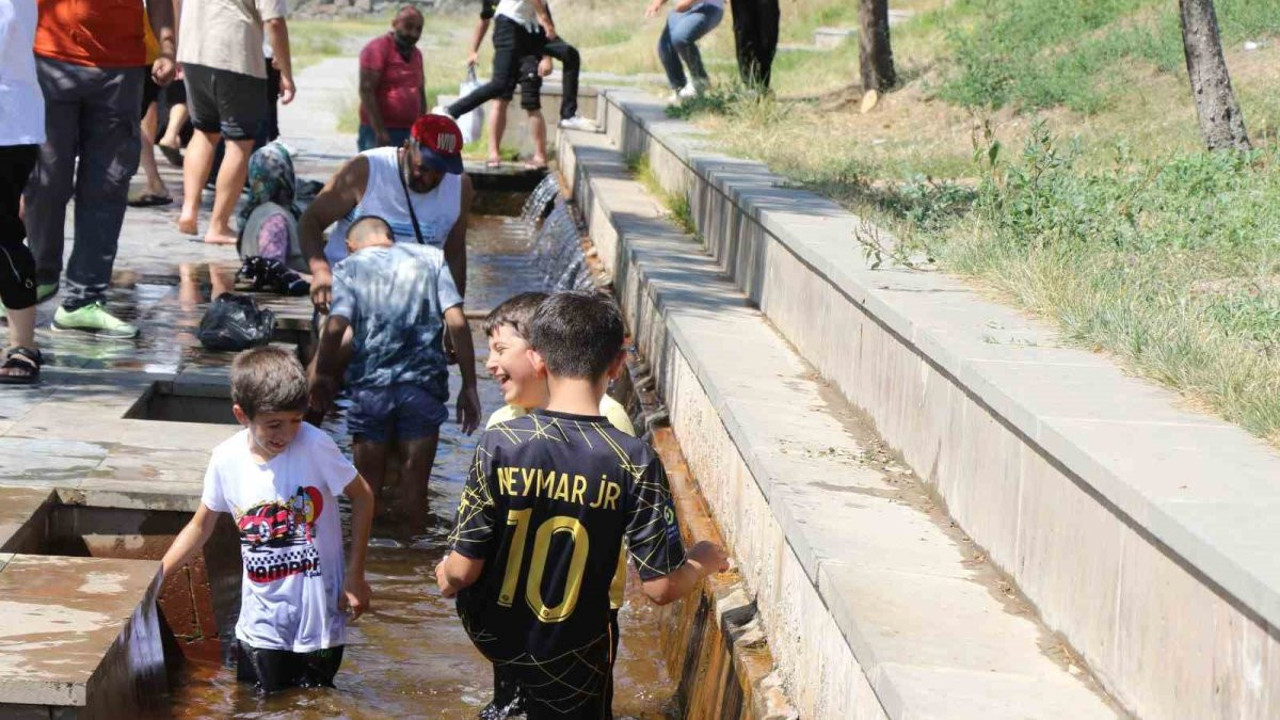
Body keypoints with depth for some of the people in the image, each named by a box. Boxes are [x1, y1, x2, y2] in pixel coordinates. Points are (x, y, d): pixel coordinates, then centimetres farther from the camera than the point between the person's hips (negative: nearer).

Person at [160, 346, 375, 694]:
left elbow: (362, 497, -4)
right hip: (262, 625, 2)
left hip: (318, 622, -2)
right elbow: (200, 526, 6)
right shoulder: (227, 459, -9)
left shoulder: (315, 447, -18)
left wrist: (355, 575, -6)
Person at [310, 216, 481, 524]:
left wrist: (322, 377, 6)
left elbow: (336, 327, -9)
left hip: (370, 386, -1)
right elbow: (457, 323, 1)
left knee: (369, 491, 12)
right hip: (423, 387, 1)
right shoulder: (430, 257, 12)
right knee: (416, 492, 10)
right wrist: (469, 387, 3)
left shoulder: (350, 267, 8)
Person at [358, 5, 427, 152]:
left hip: (409, 133, 7)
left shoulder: (416, 54, 17)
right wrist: (380, 132, -18)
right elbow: (366, 91, -13)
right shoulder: (377, 48, -6)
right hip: (379, 132, -7)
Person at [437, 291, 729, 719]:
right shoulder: (634, 462, -21)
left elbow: (464, 569, -15)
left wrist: (447, 579, 9)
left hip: (491, 632, 2)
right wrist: (705, 562, 4)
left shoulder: (500, 444, -19)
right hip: (568, 660, -2)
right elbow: (661, 586, -18)